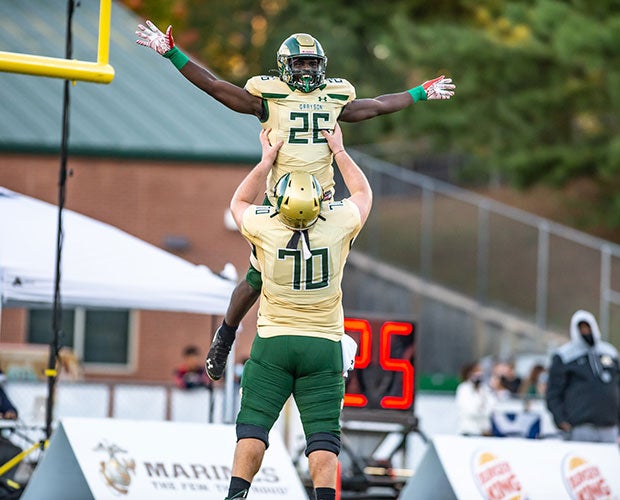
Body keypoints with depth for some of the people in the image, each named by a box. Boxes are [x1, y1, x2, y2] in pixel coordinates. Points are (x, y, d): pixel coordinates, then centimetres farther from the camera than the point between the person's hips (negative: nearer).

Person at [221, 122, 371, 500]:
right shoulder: (339, 225, -8)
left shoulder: (265, 227, -9)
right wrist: (339, 151, 26)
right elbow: (363, 193, 16)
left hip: (273, 341, 0)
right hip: (324, 345, 0)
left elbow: (240, 202, 17)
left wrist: (267, 161, 22)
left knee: (253, 426, 3)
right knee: (323, 436, 0)